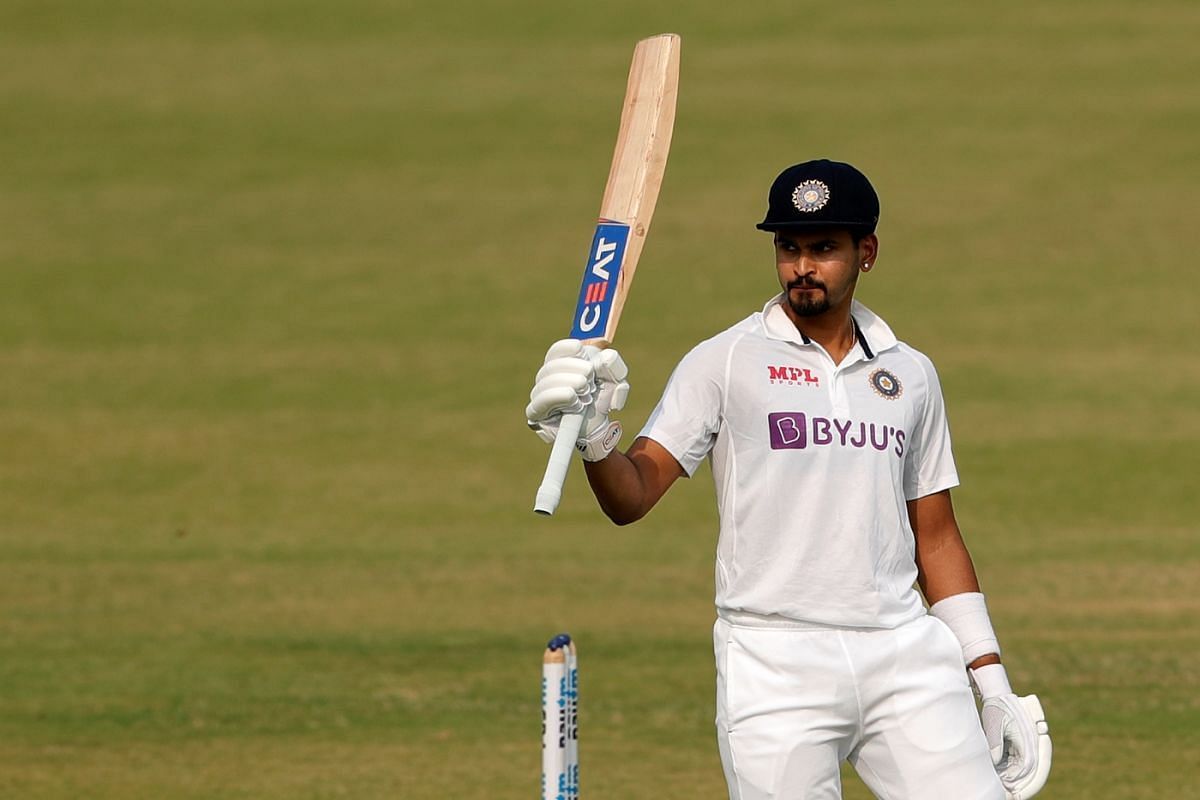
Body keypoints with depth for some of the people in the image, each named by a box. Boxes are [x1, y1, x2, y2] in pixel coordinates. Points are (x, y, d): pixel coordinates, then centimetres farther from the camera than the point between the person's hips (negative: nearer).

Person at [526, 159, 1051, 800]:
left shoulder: (911, 376, 15)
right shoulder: (726, 362, 4)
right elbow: (631, 496, -6)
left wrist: (994, 686, 14)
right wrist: (593, 437, -28)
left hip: (906, 656, 3)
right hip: (775, 667, -3)